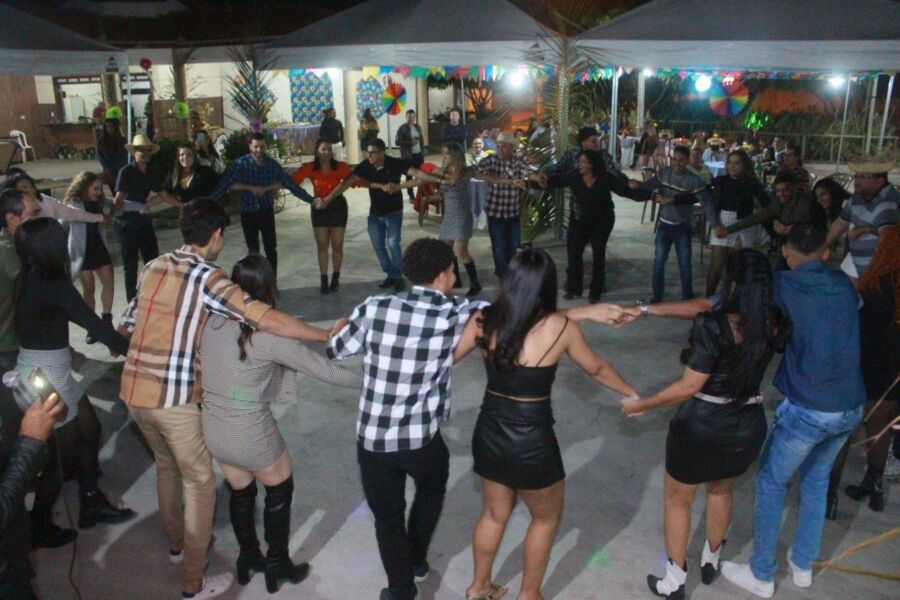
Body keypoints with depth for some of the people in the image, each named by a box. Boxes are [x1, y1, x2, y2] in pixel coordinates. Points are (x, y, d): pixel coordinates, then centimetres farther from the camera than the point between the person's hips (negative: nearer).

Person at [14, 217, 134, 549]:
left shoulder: (29, 279, 3)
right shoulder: (52, 283, -24)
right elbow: (92, 322, -21)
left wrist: (113, 339, 14)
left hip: (45, 368, 9)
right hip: (45, 375, -9)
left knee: (89, 429, 20)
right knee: (63, 453, 8)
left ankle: (92, 503, 35)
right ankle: (38, 527, 26)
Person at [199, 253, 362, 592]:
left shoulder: (213, 322, -4)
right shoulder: (268, 334, -20)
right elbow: (323, 370, -15)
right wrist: (368, 380, -3)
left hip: (213, 430, 6)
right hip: (251, 435, -5)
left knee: (240, 492, 28)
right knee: (280, 491, 22)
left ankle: (248, 559, 48)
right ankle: (277, 565, 37)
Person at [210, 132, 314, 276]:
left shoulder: (272, 164, -7)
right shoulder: (241, 163, -12)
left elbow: (290, 184, -4)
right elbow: (225, 184, -17)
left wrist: (312, 200, -8)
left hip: (267, 211, 1)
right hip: (248, 213, -1)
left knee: (271, 249, 3)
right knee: (253, 251, 7)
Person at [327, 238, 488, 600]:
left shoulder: (375, 308, -10)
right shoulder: (456, 314, -12)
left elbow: (336, 350, 4)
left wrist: (341, 327, 27)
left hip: (373, 439, 0)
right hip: (422, 440, 0)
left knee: (388, 516, 20)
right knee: (432, 488, 32)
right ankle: (417, 560, 50)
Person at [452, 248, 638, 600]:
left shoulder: (485, 320, -8)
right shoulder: (560, 327, -13)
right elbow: (596, 369, 3)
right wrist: (631, 393, 21)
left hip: (488, 434, 4)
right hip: (531, 443, -4)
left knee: (495, 514, 28)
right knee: (546, 518, 24)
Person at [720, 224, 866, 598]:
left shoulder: (782, 285, -9)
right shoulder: (845, 285, 6)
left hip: (807, 410, -6)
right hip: (851, 408, 6)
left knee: (770, 484, 12)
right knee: (816, 480, 25)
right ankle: (802, 565, 38)